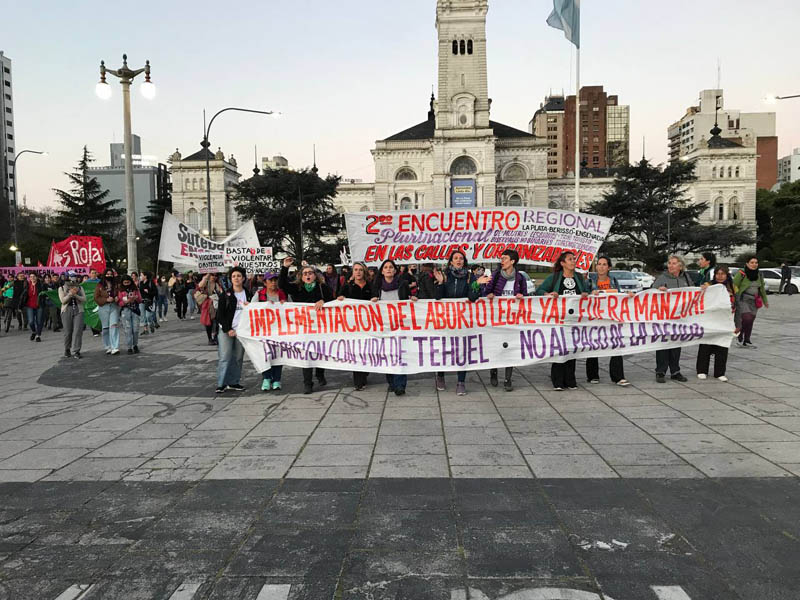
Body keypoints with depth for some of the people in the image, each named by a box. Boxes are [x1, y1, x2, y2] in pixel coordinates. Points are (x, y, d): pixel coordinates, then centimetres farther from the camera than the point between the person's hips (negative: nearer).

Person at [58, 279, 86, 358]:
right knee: (68, 332, 2)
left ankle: (75, 351, -9)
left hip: (78, 311, 1)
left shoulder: (80, 288, 12)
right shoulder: (62, 288, 9)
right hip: (67, 311, -1)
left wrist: (75, 295, -14)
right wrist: (70, 294, -17)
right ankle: (67, 350, 21)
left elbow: (84, 299, 1)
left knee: (78, 331, -10)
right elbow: (63, 300, -4)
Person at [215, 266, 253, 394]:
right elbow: (220, 314, -1)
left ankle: (234, 383, 14)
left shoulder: (248, 294, 9)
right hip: (226, 330, -3)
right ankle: (221, 384, -1)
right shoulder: (225, 295, 1)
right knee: (225, 357, -8)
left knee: (238, 358, 5)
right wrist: (227, 329, -9)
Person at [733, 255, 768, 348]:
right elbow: (734, 286, -7)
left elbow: (762, 289, 22)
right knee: (747, 319, -18)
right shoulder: (741, 274, -8)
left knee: (751, 321, 5)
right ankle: (740, 336, 3)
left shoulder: (759, 275, 11)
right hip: (743, 300, -6)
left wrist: (765, 301, 28)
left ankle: (746, 341, 14)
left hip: (754, 302, 6)